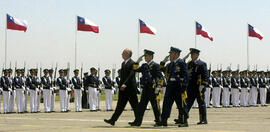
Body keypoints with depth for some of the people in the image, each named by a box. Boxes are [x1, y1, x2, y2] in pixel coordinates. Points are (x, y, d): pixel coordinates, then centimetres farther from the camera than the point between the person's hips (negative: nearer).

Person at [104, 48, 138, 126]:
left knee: (134, 105, 1)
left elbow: (131, 75, -22)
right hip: (123, 88, 8)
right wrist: (121, 85, 18)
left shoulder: (132, 63, -12)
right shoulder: (123, 63, 16)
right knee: (120, 105, 6)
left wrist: (125, 84, -29)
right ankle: (113, 120, 3)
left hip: (130, 88, -8)